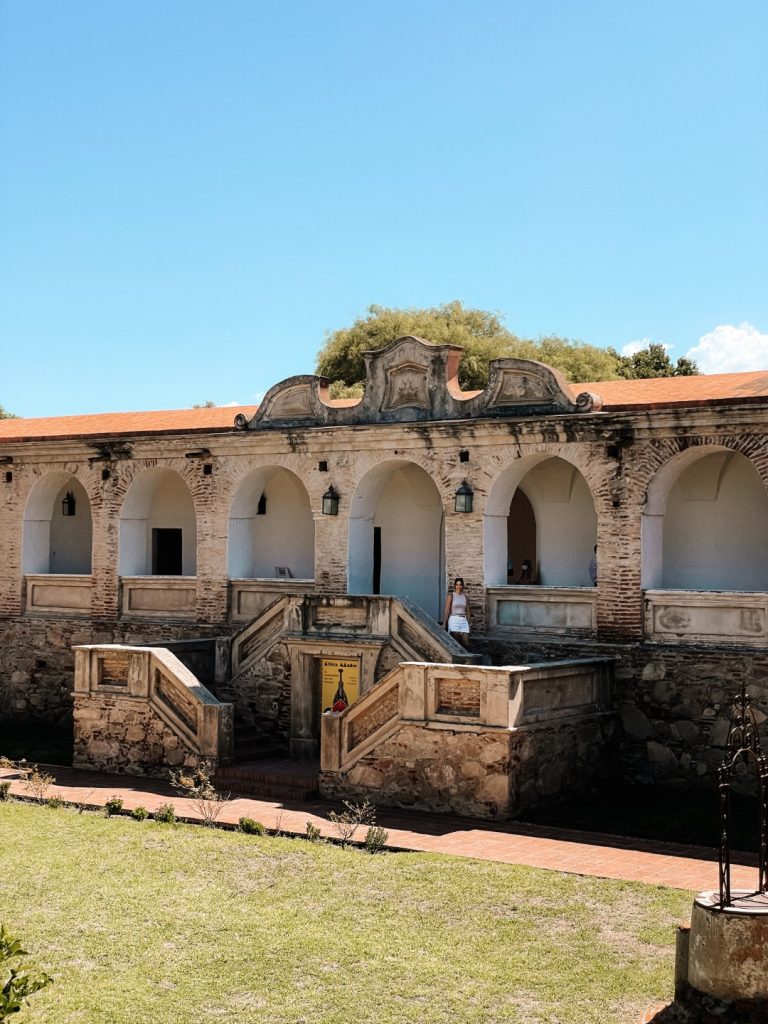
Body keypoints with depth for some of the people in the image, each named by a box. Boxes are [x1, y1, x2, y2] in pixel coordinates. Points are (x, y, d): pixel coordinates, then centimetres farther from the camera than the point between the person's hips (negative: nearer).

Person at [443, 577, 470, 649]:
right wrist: (444, 625, -8)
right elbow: (447, 611, -3)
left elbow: (467, 611, 14)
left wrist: (468, 624, 10)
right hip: (454, 621, -4)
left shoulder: (465, 596, 12)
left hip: (464, 621, 4)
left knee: (466, 645, -4)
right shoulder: (451, 596, 0)